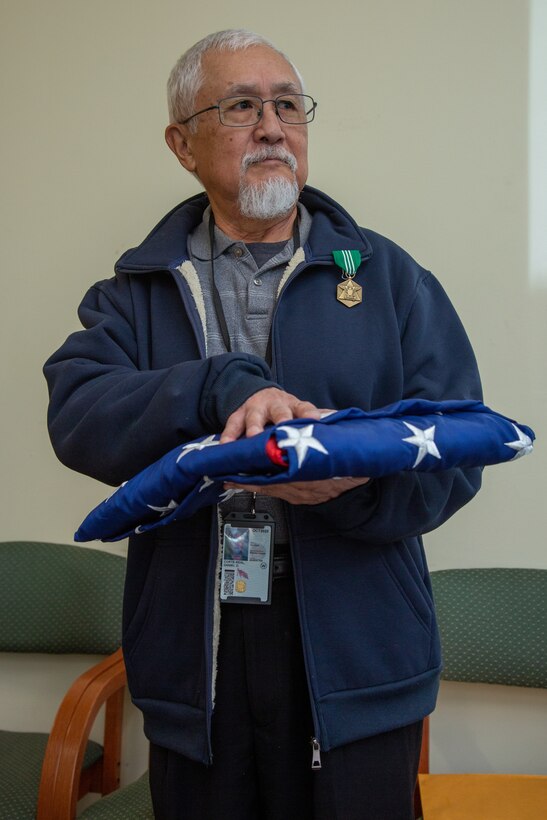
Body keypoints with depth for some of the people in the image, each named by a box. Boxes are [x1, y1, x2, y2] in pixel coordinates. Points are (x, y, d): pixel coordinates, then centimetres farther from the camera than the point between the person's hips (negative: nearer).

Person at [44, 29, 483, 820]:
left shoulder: (388, 276, 5)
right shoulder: (140, 290, 8)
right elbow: (76, 413, -9)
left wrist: (356, 473, -24)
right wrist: (222, 387, -25)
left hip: (353, 666, 0)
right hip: (194, 661, 1)